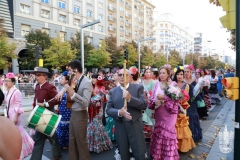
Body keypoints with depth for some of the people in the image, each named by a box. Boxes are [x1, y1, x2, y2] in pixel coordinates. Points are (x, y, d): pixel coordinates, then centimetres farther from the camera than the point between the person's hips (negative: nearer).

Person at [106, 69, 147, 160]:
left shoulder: (138, 87, -1)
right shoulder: (113, 91, 5)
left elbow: (144, 105, -10)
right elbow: (108, 109, 0)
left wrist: (130, 98, -24)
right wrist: (119, 112, -20)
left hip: (135, 126, -2)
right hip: (120, 128, 2)